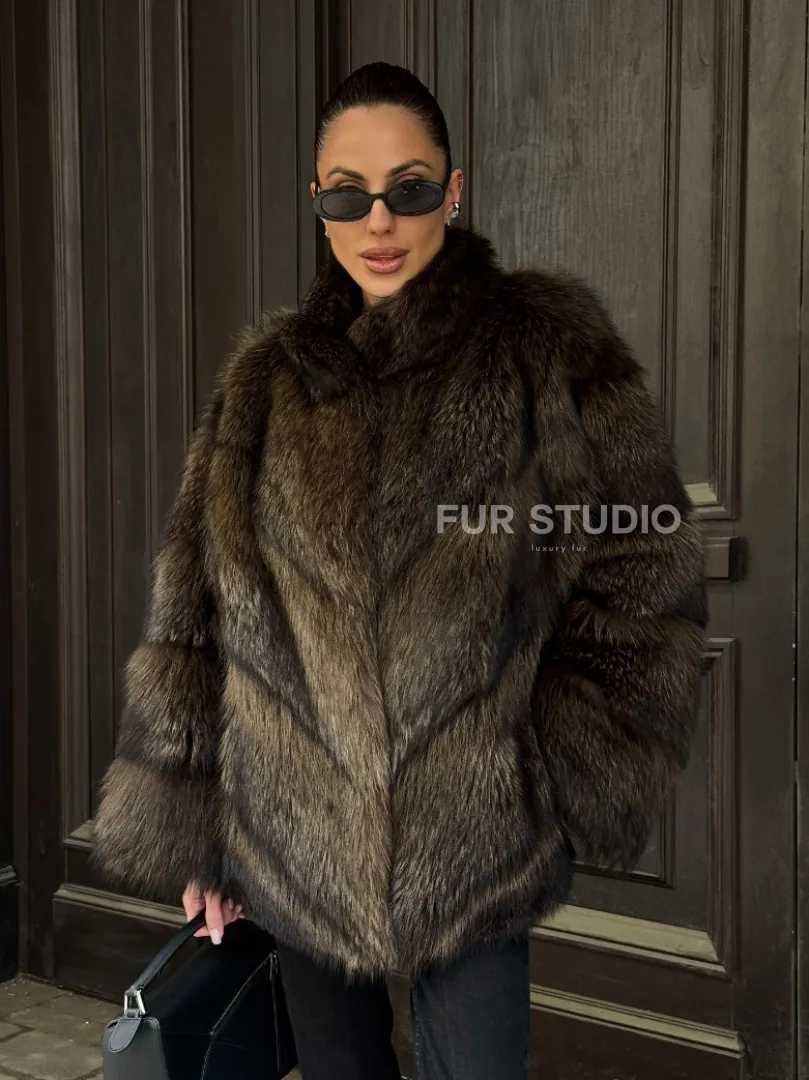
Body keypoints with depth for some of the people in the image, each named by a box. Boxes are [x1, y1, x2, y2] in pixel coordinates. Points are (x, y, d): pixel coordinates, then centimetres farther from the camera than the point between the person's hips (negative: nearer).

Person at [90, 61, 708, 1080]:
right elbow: (192, 616, 5)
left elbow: (645, 577, -3)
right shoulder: (265, 381, 4)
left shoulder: (547, 351, -4)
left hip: (476, 850, -2)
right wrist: (185, 826, 4)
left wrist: (571, 786, -7)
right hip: (295, 845, 3)